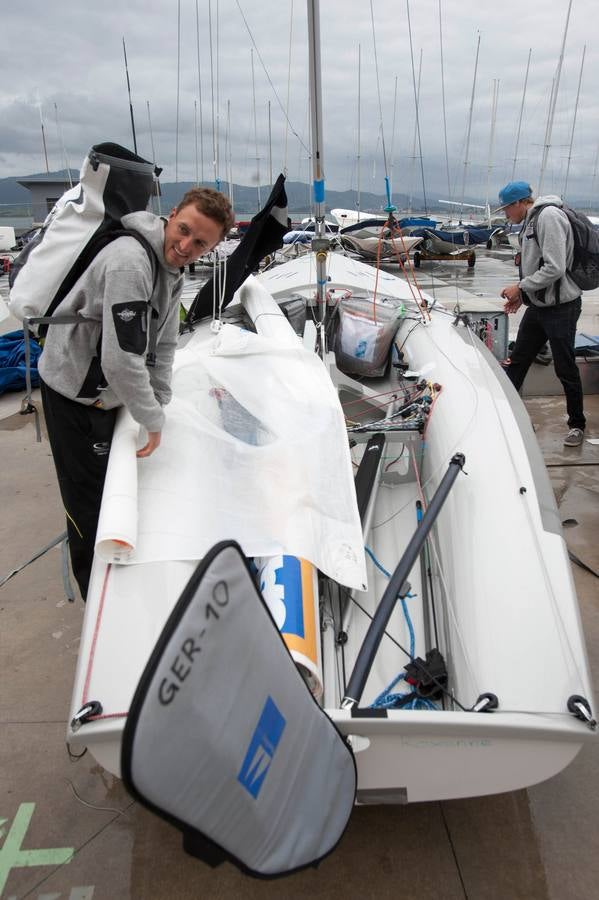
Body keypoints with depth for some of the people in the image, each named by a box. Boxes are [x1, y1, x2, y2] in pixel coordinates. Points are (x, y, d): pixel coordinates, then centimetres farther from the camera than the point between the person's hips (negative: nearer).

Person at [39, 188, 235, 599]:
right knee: (91, 495, 4)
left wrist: (159, 404, 5)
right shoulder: (130, 261, -30)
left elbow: (163, 345, 8)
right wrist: (153, 420, -23)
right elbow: (122, 360, -33)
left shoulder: (174, 271, 2)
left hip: (106, 390, 9)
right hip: (74, 393, -9)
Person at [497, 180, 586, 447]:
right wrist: (521, 295, 10)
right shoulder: (530, 222, 12)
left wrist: (521, 287, -16)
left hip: (561, 307, -9)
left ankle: (577, 424, 18)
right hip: (538, 305, 9)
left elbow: (555, 268, -24)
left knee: (565, 369, 2)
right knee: (517, 360, 13)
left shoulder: (549, 216, -17)